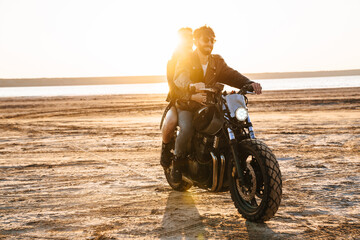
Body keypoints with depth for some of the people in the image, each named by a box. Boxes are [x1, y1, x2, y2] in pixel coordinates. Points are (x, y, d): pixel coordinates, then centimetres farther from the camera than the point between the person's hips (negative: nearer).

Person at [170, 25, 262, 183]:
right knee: (187, 129, -32)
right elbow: (180, 78, -26)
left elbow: (231, 75, -4)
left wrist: (249, 84, -25)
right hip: (186, 106, -4)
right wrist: (192, 86, -50)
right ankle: (177, 162, -6)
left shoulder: (217, 62, 11)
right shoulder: (185, 61, -5)